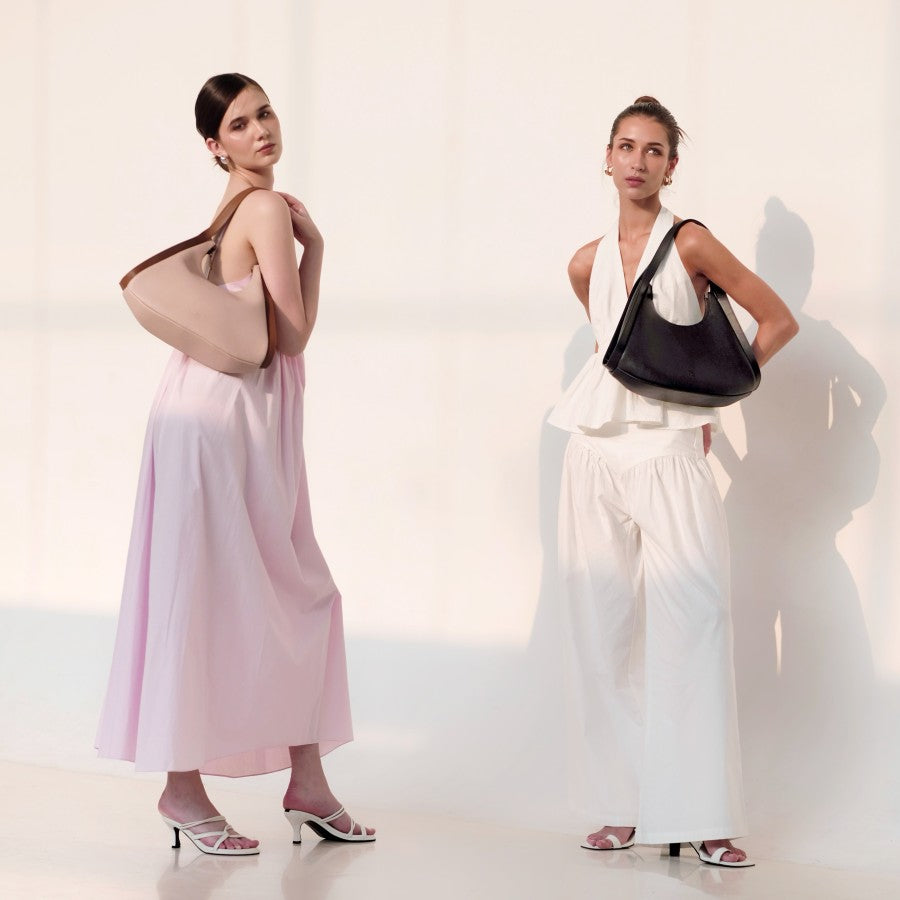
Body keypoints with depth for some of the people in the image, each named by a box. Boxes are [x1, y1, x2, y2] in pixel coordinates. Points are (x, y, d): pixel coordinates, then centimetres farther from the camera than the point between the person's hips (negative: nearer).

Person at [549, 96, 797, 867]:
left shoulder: (690, 244, -3)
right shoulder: (588, 263, 9)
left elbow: (778, 322, 2)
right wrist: (645, 385, 10)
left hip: (669, 450, -4)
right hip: (598, 449, 5)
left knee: (693, 616, -13)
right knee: (604, 627, 3)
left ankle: (701, 814, -10)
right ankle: (625, 807, 10)